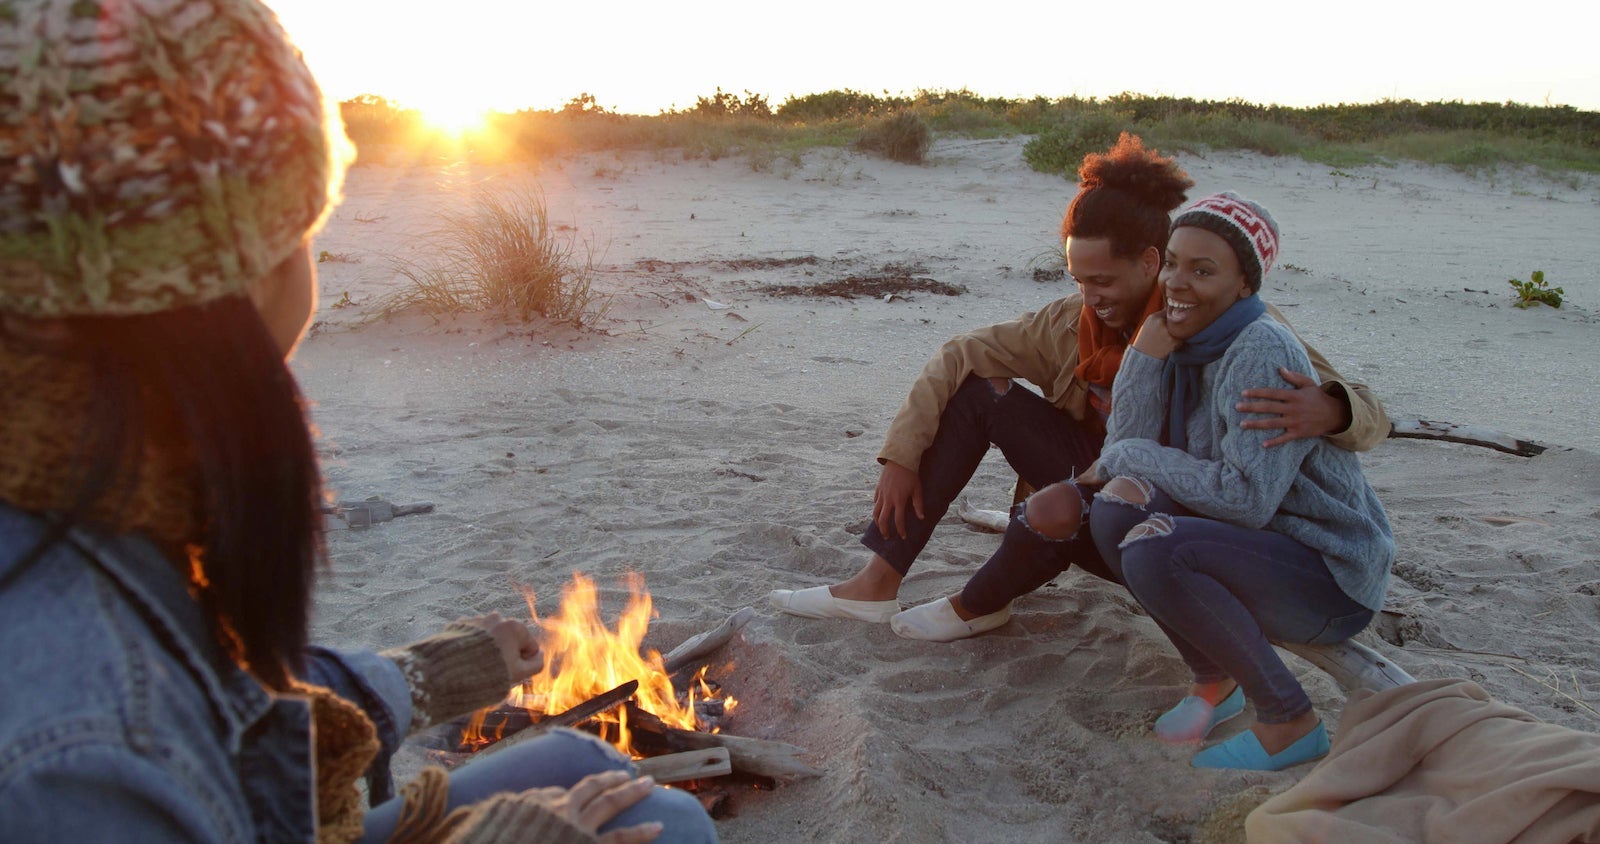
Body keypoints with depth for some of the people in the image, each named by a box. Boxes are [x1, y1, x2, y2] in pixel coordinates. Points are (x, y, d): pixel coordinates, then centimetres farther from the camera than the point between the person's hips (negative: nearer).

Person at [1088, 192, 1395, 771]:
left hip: (1332, 577, -8)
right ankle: (1215, 679, 7)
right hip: (1255, 548, 8)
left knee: (1156, 553, -29)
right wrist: (1148, 350, -14)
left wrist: (1138, 459, -17)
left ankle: (1290, 721, -10)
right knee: (1112, 512, -10)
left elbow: (1248, 497, -28)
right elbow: (1124, 451, -7)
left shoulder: (1263, 353, -21)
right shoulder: (1189, 346, 4)